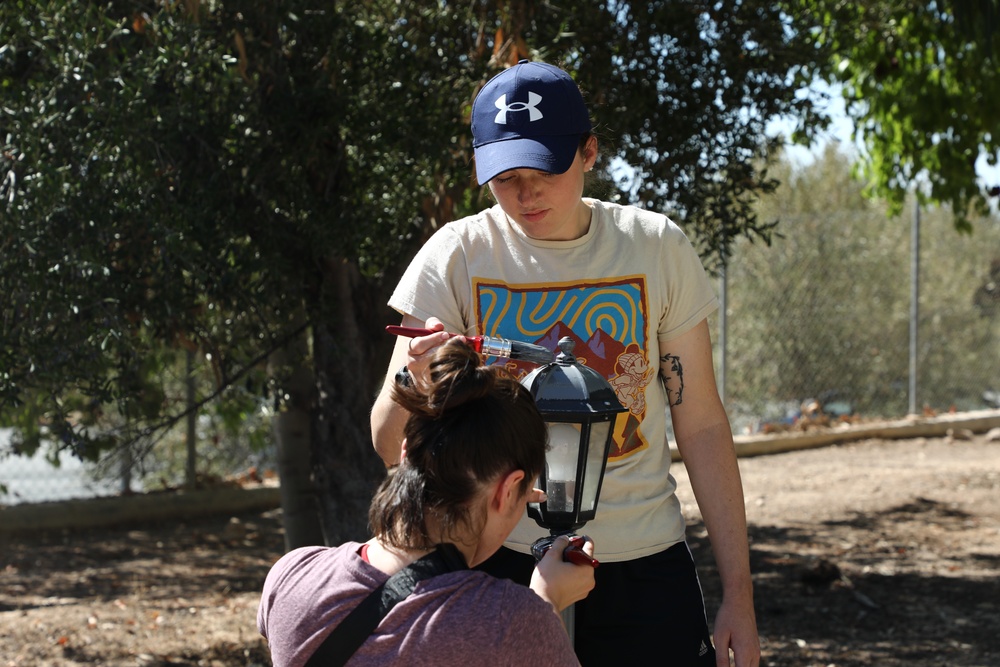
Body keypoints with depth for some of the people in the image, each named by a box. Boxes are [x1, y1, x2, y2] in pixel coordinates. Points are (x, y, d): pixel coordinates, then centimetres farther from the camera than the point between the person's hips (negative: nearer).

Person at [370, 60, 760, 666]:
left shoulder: (657, 248, -1)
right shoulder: (457, 258, -6)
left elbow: (701, 425, 4)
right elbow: (391, 447, -9)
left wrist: (739, 593, 2)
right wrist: (413, 382, -32)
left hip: (647, 560, 1)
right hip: (507, 561, -1)